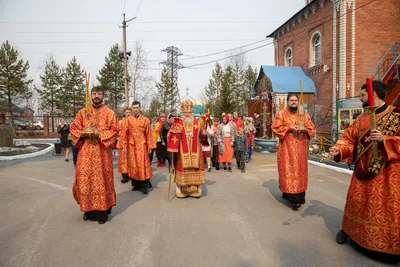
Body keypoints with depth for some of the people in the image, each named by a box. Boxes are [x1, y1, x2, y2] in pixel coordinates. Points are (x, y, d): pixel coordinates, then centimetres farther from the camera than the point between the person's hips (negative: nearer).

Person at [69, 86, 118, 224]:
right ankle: (88, 209, 20)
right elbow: (73, 128, 9)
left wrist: (99, 134, -17)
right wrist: (83, 133, -11)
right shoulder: (82, 112, 11)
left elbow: (114, 131, -4)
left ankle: (102, 210, 11)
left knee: (102, 180, 1)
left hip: (102, 152, -2)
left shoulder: (110, 113, 3)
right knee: (85, 179, 3)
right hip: (85, 152, 2)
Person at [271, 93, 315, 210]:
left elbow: (312, 128, 11)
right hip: (287, 147, -4)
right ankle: (294, 198, -3)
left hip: (300, 147, 4)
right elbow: (275, 128, -7)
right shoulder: (281, 114, 0)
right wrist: (289, 128, -17)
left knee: (300, 171, 6)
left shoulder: (304, 114, 11)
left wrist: (304, 129, -10)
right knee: (289, 171, -7)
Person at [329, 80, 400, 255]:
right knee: (356, 203, 15)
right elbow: (350, 138, 3)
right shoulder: (362, 119, 8)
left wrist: (384, 139, -26)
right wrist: (339, 149, -15)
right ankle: (348, 228, 33)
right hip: (362, 170, 5)